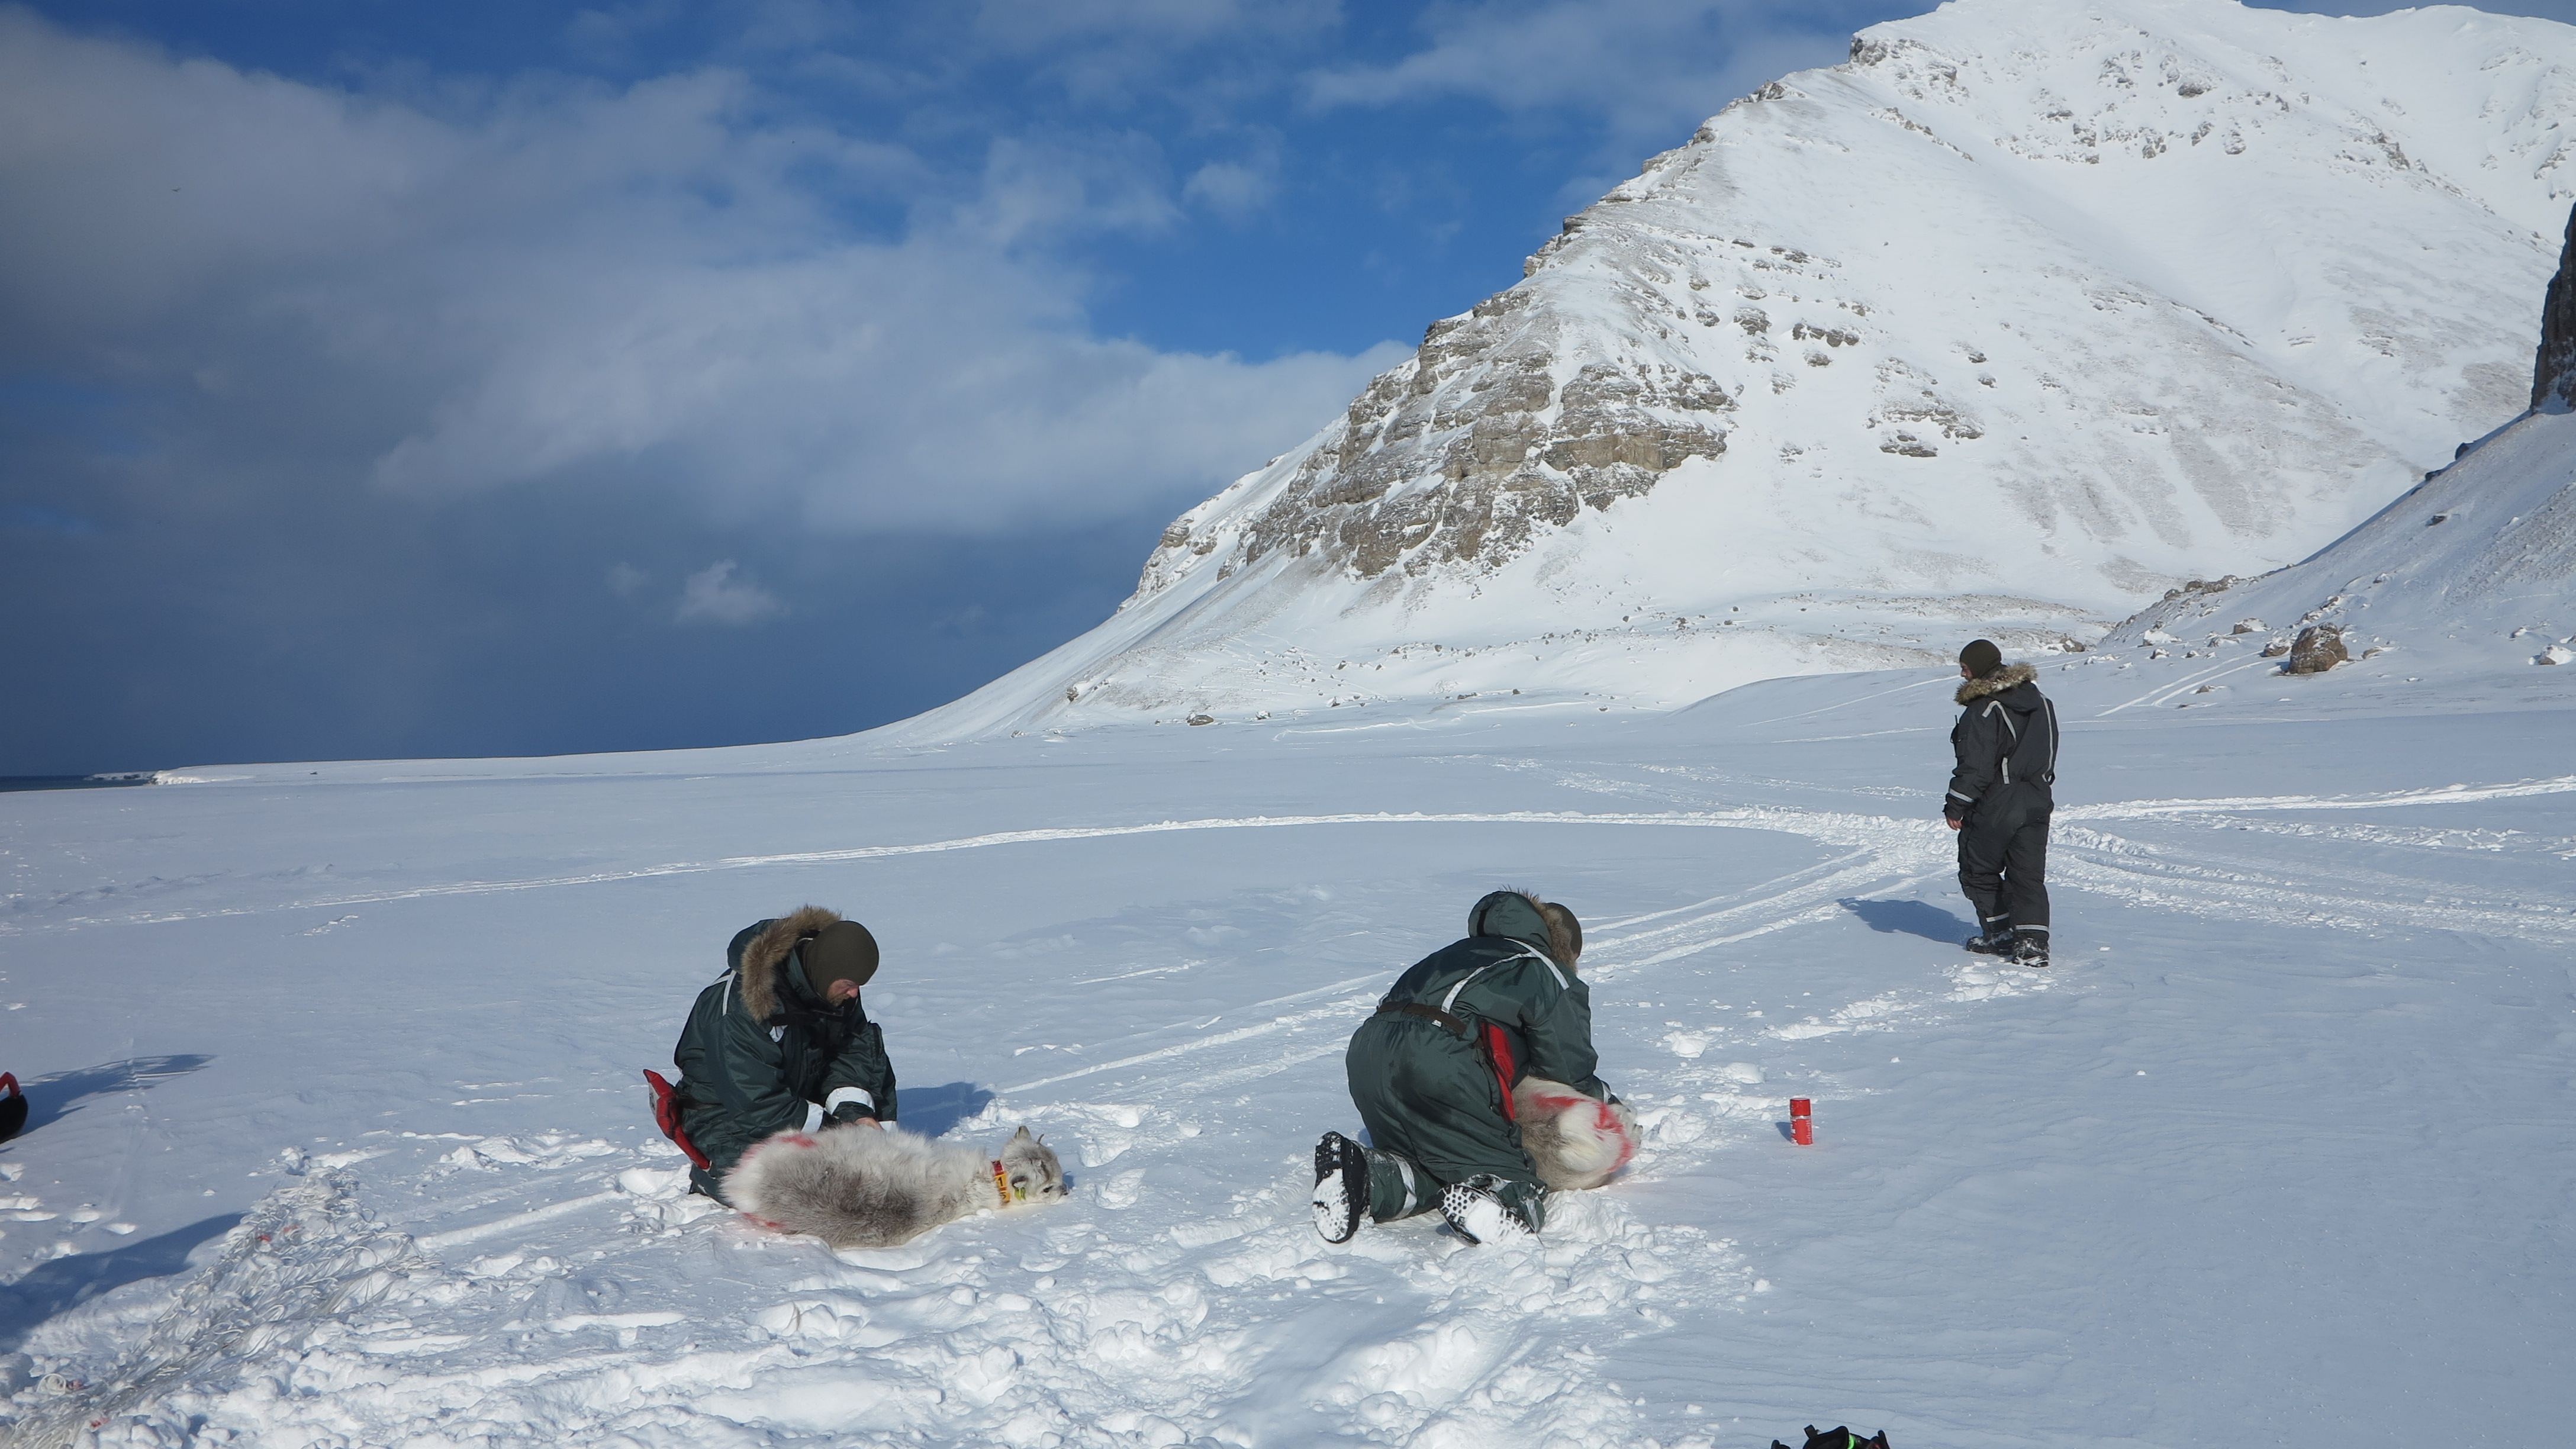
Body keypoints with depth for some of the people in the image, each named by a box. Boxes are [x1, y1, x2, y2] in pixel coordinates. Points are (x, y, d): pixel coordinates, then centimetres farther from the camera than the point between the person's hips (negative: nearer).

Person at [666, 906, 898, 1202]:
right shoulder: (738, 1009, -32)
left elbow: (851, 1051, 1)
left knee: (870, 1041, -2)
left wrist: (855, 1110, -18)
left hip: (800, 1098, 7)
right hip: (726, 1114, -7)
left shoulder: (833, 984, -9)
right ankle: (709, 1171, 0)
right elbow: (754, 1102, -31)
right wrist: (834, 1133, -27)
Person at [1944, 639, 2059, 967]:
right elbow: (2048, 755, 18)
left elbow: (1976, 767, -20)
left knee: (1978, 871, 12)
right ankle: (2032, 942, -3)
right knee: (2029, 875, 6)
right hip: (2037, 803, 7)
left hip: (1994, 807, -7)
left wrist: (1956, 806, -11)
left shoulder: (1982, 709, -17)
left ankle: (1999, 933, 17)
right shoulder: (2038, 700, 9)